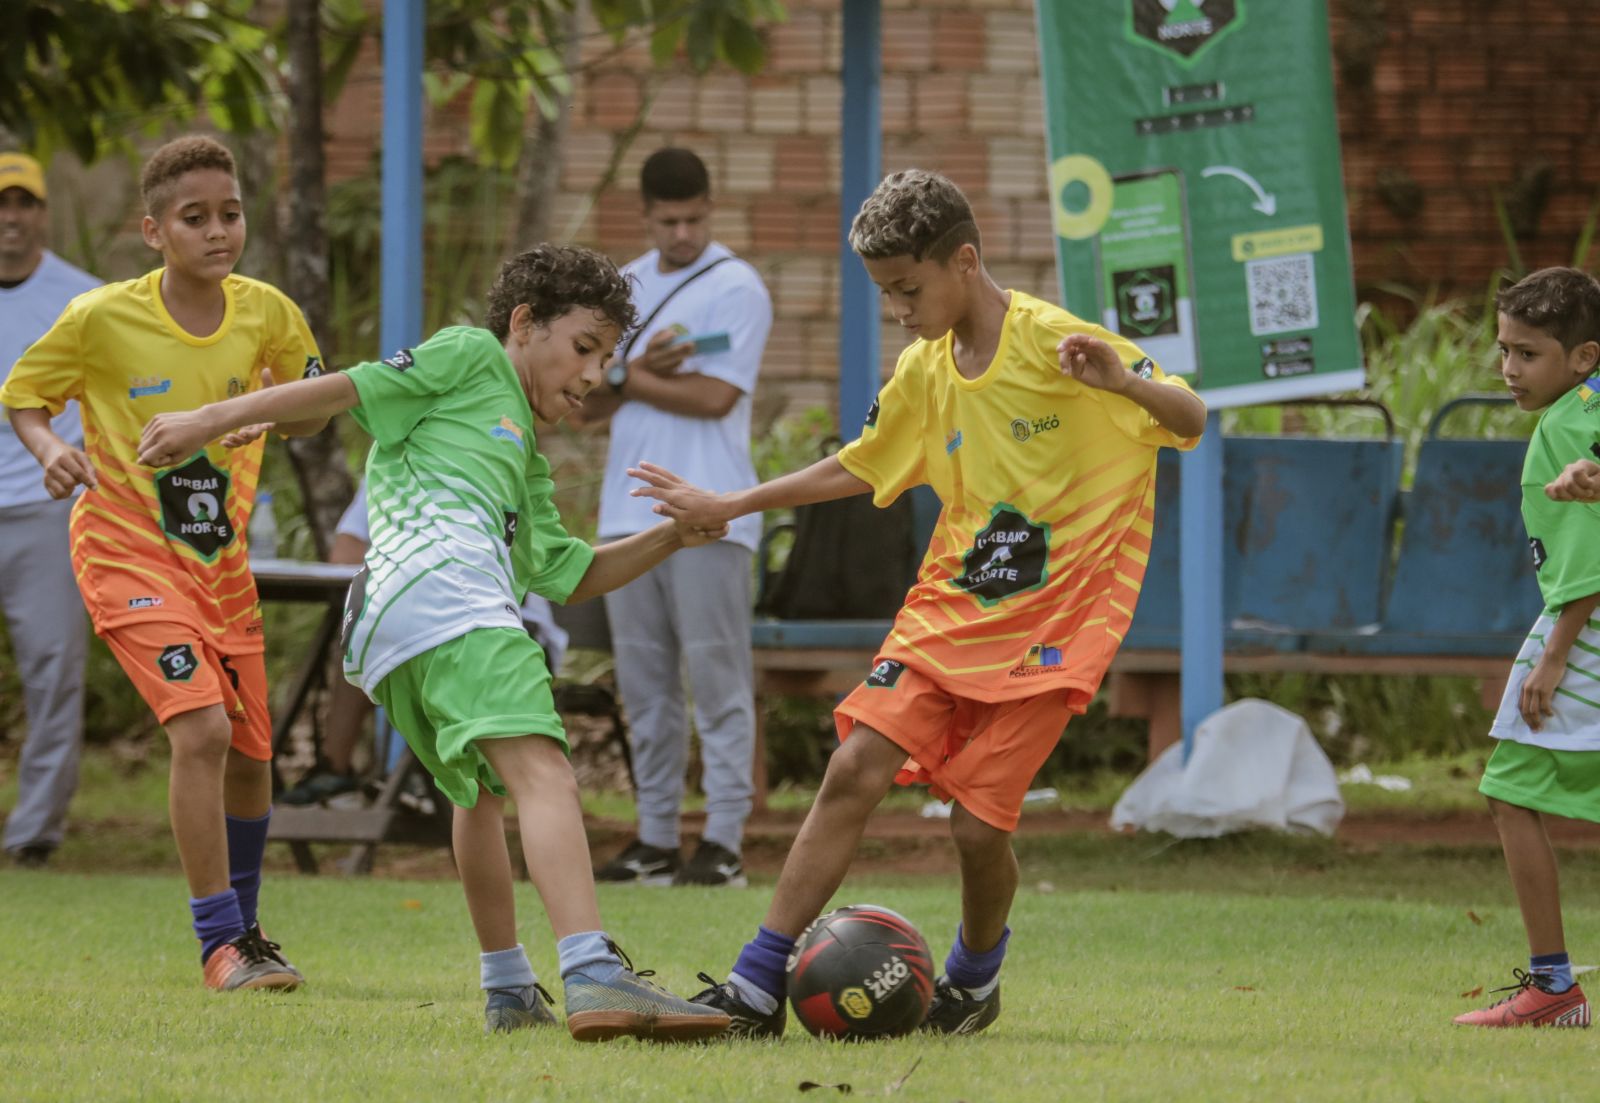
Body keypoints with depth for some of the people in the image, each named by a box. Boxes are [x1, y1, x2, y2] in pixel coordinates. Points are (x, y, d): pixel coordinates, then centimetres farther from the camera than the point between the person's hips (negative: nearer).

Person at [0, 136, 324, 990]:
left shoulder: (264, 313, -6)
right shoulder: (101, 320, -16)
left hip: (223, 561, 5)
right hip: (127, 551, -5)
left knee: (251, 754, 11)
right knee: (201, 729, -22)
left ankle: (243, 926, 36)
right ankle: (219, 941, -13)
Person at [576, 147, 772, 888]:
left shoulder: (735, 289, -3)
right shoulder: (622, 289, 16)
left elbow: (716, 396, -13)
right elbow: (587, 404, 12)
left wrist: (629, 379, -2)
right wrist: (642, 369, -7)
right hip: (627, 515, 6)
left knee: (717, 680, -6)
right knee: (643, 686, 8)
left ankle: (724, 843, -7)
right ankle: (655, 839, 13)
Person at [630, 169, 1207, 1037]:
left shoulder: (1052, 344, -13)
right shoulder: (924, 370, 7)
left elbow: (1189, 423, -14)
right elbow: (860, 469, 23)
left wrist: (1125, 382, -36)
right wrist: (726, 508, 23)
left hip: (1053, 623, -5)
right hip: (949, 604, 5)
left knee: (978, 820, -12)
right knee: (856, 768, -12)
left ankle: (972, 982, 19)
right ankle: (756, 989, -10)